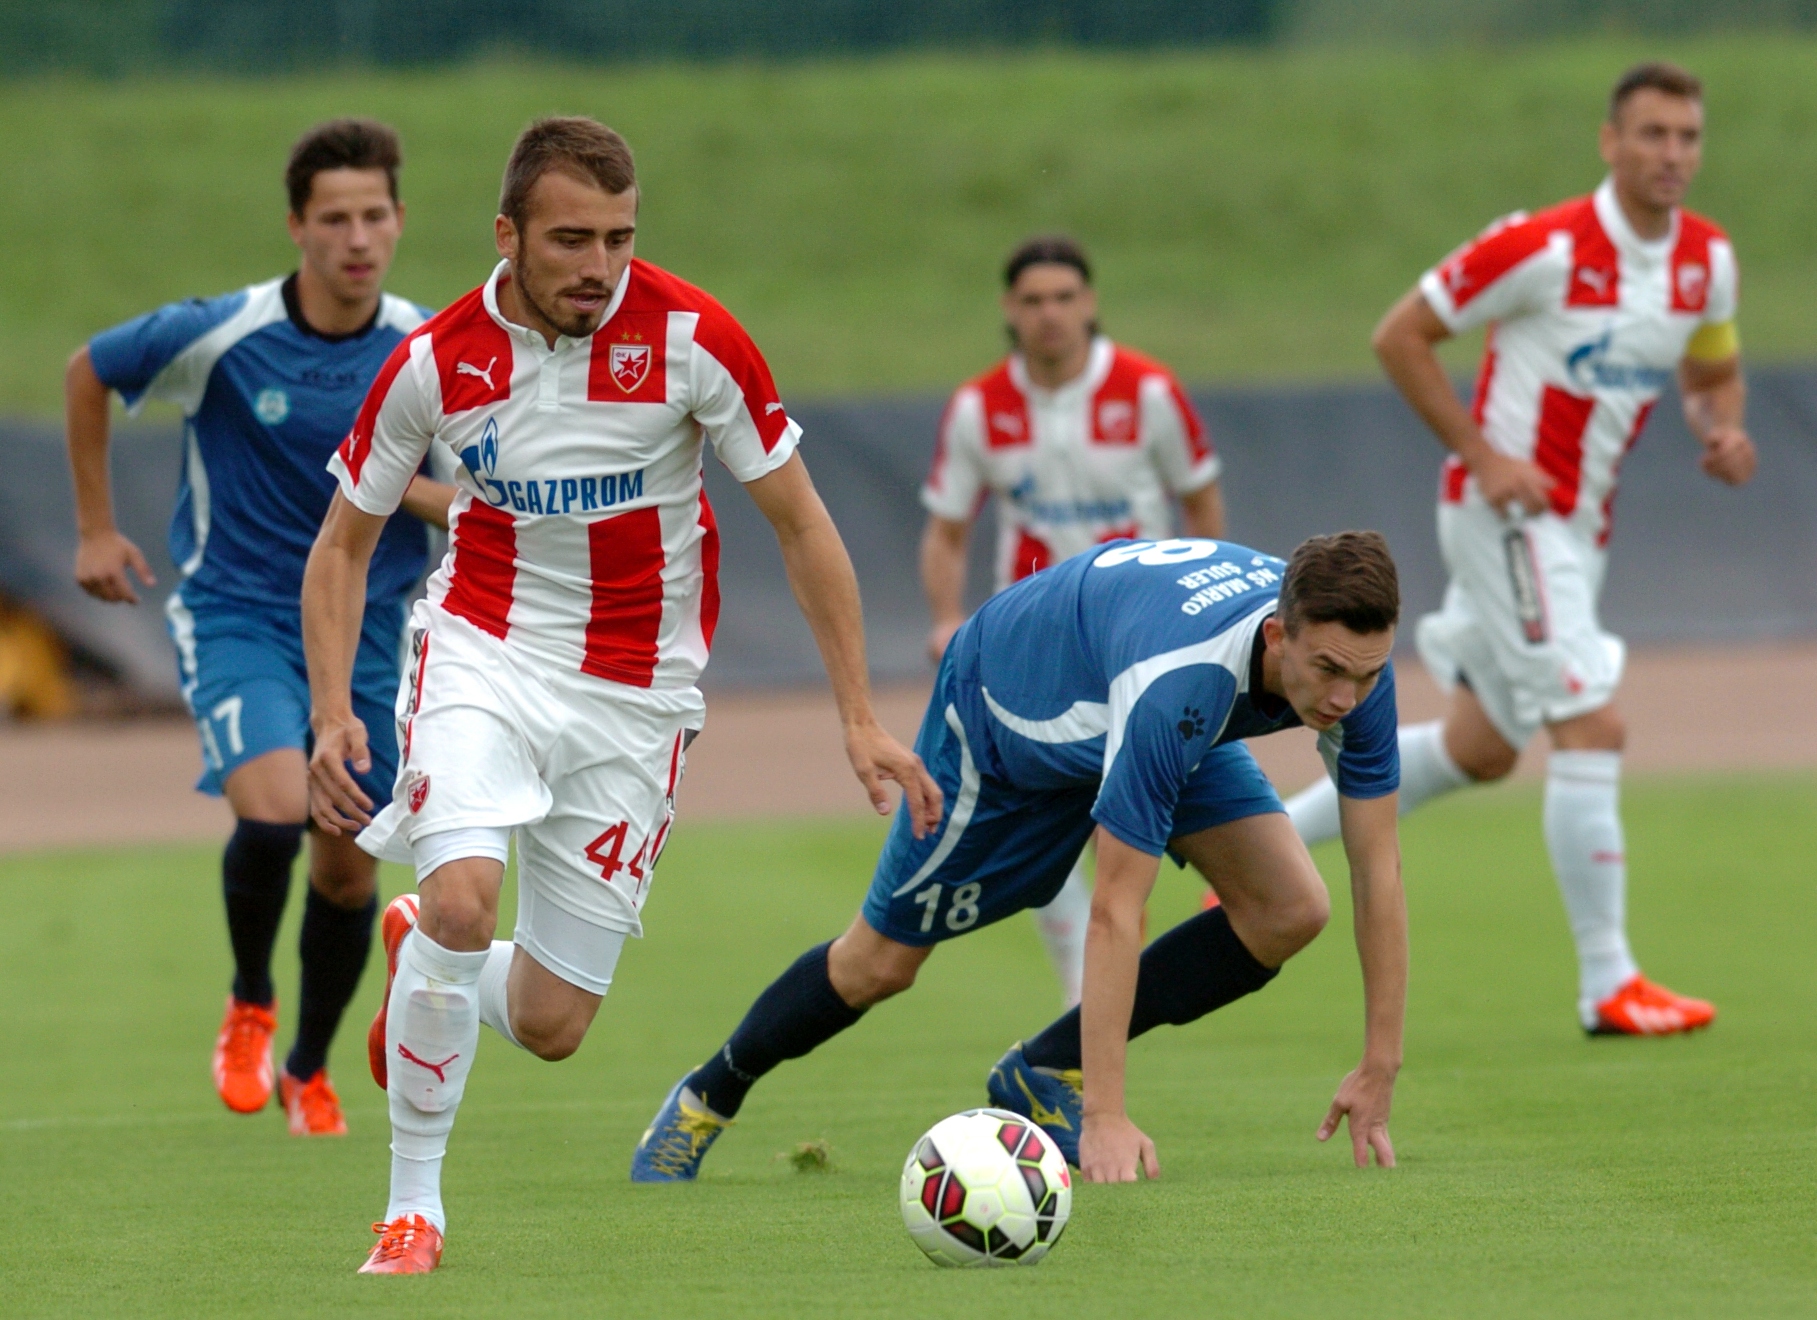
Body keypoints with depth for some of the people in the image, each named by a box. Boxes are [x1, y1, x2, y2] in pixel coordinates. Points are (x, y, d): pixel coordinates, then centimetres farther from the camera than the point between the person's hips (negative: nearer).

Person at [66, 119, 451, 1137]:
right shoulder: (218, 335, -14)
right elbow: (88, 373, 4)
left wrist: (405, 489, -21)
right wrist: (97, 527, 7)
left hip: (365, 630, 3)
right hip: (236, 619, -3)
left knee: (349, 870, 7)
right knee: (275, 808, -27)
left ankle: (310, 1071, 31)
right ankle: (251, 1004, 2)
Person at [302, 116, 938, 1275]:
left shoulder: (692, 338, -13)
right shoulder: (436, 361, -9)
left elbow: (801, 526, -4)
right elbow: (345, 543, 4)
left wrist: (861, 720, -7)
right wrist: (332, 714, -10)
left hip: (638, 696, 0)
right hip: (488, 650, 0)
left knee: (550, 1024, 0)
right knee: (462, 900, -28)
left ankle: (421, 961, 37)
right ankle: (414, 1201, -9)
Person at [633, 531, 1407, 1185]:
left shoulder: (1352, 664, -30)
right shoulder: (1174, 685, -48)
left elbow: (1378, 871, -21)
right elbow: (1114, 913, -46)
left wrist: (1378, 1070, -24)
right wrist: (1105, 1118, -47)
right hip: (1005, 710, -5)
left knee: (1289, 911, -15)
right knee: (881, 962, 6)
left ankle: (1046, 1073, 1)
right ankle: (706, 1101, 35)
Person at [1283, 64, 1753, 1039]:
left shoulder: (1707, 261, 1)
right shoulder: (1543, 249, -19)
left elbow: (1711, 374, 18)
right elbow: (1399, 336, -12)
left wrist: (1723, 432, -5)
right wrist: (1484, 457, -18)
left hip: (1580, 524, 8)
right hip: (1504, 511, -8)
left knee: (1479, 749, 17)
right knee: (1591, 728, -16)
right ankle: (1607, 985, -11)